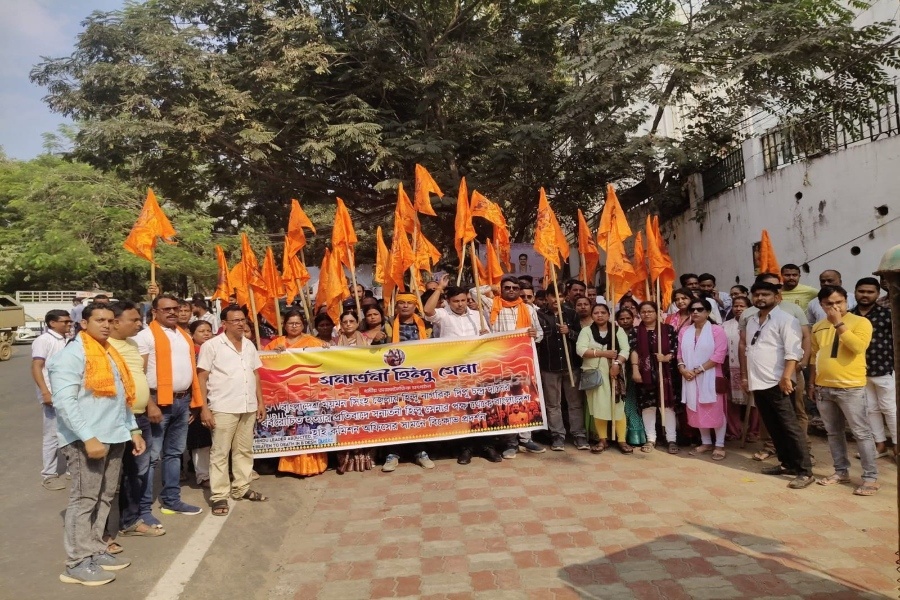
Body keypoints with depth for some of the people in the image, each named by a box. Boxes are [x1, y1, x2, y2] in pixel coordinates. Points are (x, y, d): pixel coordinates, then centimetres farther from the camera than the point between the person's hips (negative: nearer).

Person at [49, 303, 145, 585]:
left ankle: (95, 551, 21)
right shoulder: (72, 354, -9)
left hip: (114, 437, 8)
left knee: (104, 497, 12)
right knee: (85, 499, -3)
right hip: (87, 439, -8)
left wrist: (133, 430, 16)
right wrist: (88, 438, -22)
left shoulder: (109, 353, 17)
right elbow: (64, 402, -18)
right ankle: (77, 563, 5)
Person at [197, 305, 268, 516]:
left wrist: (260, 401, 12)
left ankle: (241, 488, 25)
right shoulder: (212, 345, -6)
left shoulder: (249, 346, 11)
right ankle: (219, 495, 9)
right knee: (220, 452, 1)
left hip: (248, 407, 6)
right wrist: (204, 407, -12)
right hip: (223, 408, -6)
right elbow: (202, 378, -7)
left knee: (244, 450, 13)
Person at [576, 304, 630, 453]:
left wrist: (617, 364, -22)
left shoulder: (618, 330, 7)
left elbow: (625, 350, -4)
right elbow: (580, 350, -11)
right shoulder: (586, 331, 3)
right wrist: (603, 353, -16)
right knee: (598, 406, 3)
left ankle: (622, 440, 6)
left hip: (614, 373, 0)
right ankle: (603, 440, 12)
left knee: (618, 405, 0)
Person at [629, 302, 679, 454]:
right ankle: (651, 439, 13)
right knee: (647, 405, 4)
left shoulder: (668, 329, 5)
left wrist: (666, 357, -16)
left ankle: (671, 439, 9)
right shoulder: (635, 331, 7)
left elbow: (676, 348, 2)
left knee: (667, 404, 1)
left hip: (664, 372, -1)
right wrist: (635, 369, -13)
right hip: (645, 373, 1)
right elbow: (633, 351, -3)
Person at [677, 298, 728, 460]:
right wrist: (682, 368, -9)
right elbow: (680, 353, 11)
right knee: (698, 411, 11)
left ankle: (719, 445, 10)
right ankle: (705, 443, 23)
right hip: (690, 378, 5)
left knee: (715, 411, 0)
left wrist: (698, 370, -16)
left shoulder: (717, 330, -6)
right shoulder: (684, 332, 10)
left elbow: (719, 355, -13)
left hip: (710, 377, -5)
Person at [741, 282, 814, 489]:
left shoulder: (785, 320, -7)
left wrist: (786, 377, -22)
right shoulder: (751, 321, 16)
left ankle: (805, 471, -1)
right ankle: (787, 464, 24)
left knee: (790, 427, -5)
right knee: (774, 428, 14)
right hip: (758, 383, 8)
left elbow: (793, 352, -15)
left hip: (776, 383, -7)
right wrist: (745, 376, 19)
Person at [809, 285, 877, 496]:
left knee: (861, 432, -1)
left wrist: (839, 323, -19)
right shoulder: (818, 327, 11)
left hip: (851, 388, -6)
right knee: (833, 432, 14)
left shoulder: (860, 322, -5)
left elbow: (858, 346, -23)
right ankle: (841, 471, 25)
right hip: (823, 388, 6)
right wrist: (812, 383, 17)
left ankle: (871, 477, 6)